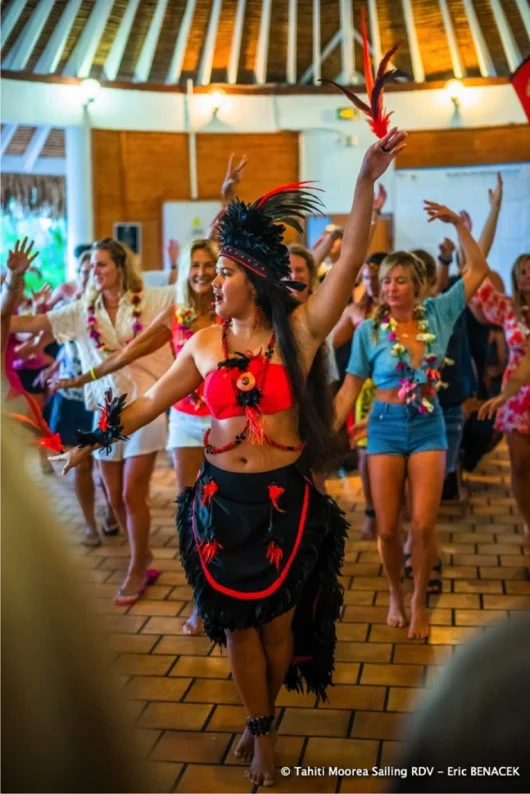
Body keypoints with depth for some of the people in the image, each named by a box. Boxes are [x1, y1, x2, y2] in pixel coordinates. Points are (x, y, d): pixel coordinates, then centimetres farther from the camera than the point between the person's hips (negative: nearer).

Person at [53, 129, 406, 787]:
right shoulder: (203, 344, 1)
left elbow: (349, 262, -17)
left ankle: (262, 719, 39)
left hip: (284, 499, -2)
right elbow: (151, 402, 8)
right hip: (221, 501, 2)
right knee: (237, 623, 11)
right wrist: (95, 441, 3)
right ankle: (261, 731, 32)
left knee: (277, 621, 12)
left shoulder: (300, 332, -8)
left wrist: (366, 181, -26)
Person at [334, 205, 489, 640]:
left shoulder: (438, 314, -1)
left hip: (429, 426, 1)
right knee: (388, 527, 3)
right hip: (386, 426, 0)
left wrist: (458, 223, -6)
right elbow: (349, 390, -1)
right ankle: (396, 596, 29)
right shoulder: (369, 330, -5)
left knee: (423, 525, -5)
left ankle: (419, 600, 18)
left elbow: (478, 269, 2)